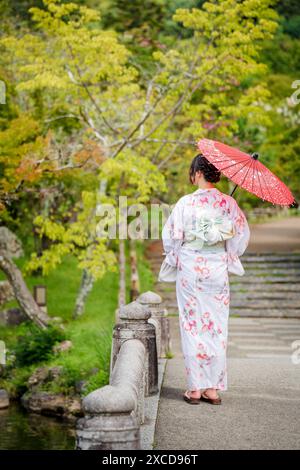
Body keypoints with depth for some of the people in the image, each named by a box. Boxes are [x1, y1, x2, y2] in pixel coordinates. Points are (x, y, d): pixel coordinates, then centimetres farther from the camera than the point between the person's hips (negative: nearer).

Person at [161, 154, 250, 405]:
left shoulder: (186, 203, -9)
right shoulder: (228, 203, -2)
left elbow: (171, 236, -5)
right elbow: (242, 236, 3)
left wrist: (175, 257, 14)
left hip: (190, 269, -2)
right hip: (218, 269, 2)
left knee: (192, 326, 4)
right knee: (217, 327, 8)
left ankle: (195, 388, 5)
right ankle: (213, 387, 10)